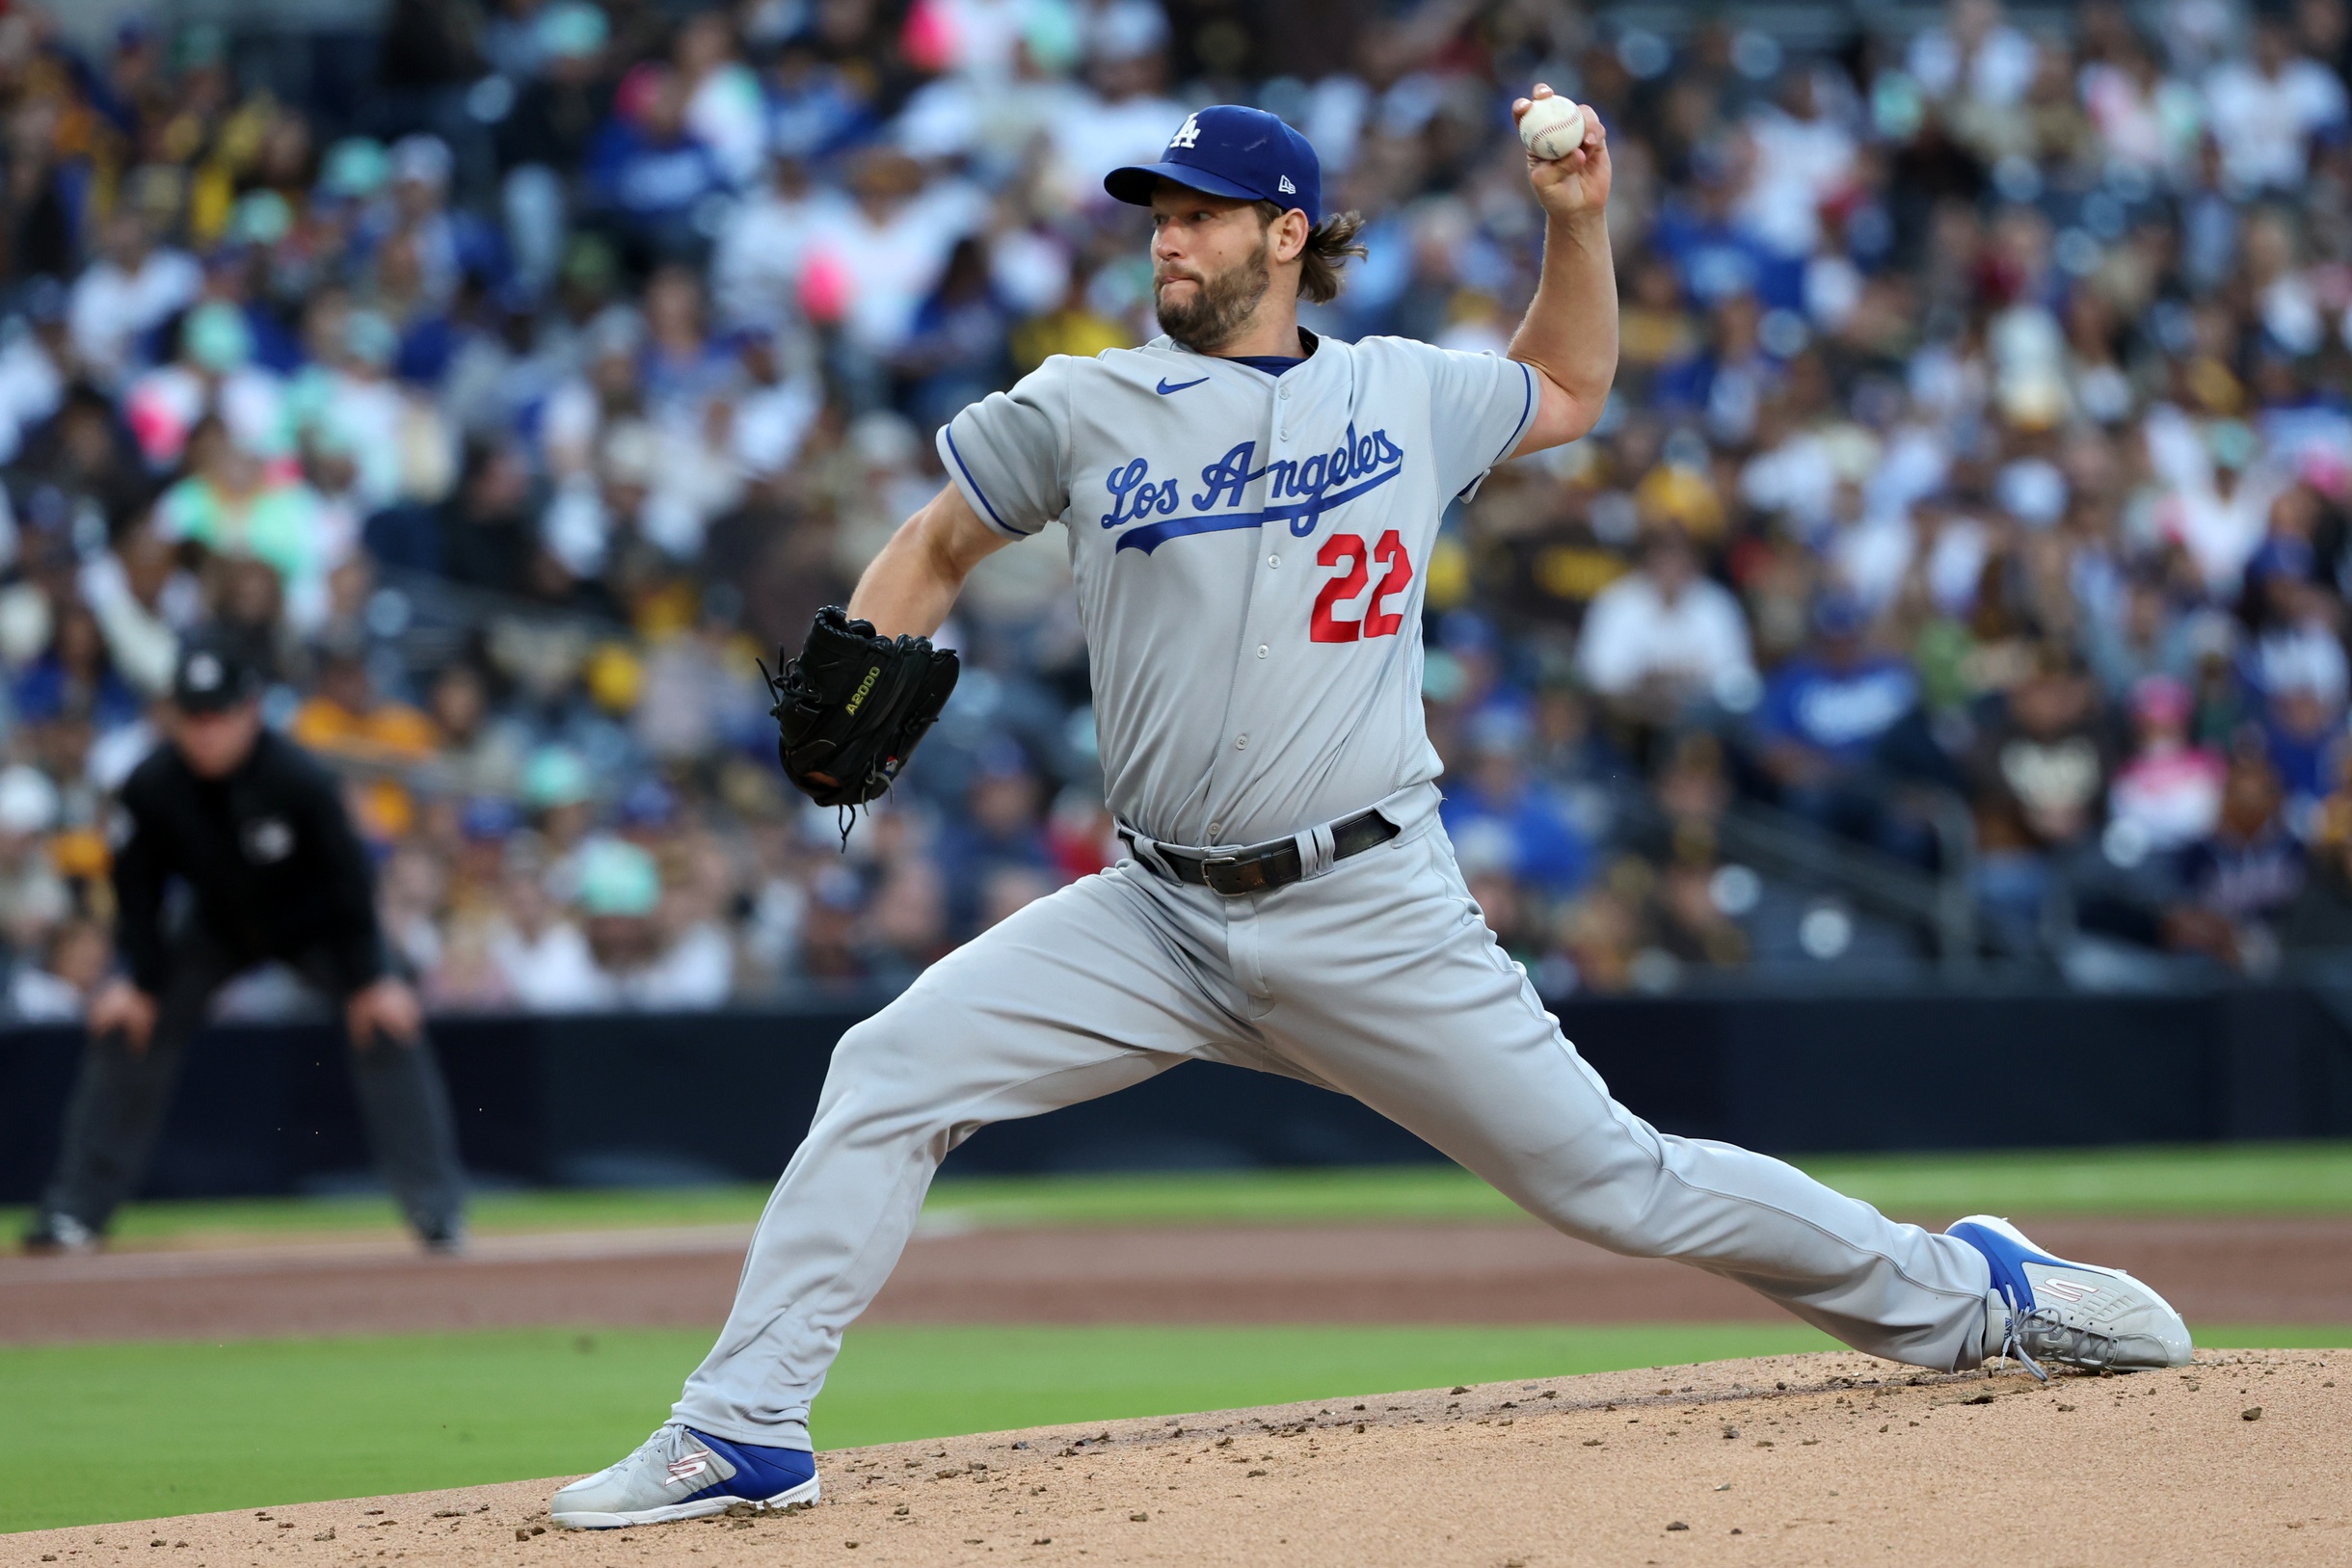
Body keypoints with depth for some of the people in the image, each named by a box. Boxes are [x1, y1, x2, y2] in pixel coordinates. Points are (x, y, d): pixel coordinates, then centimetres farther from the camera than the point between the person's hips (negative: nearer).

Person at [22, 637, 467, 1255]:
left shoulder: (300, 781, -34)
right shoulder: (152, 786, -26)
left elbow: (347, 879, -23)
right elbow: (139, 883, -10)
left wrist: (366, 981, -20)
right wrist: (143, 981, -9)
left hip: (314, 925, -3)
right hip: (218, 925, 3)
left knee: (387, 1025, -21)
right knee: (127, 1024, -7)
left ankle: (437, 1208, -14)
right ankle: (75, 1211, 2)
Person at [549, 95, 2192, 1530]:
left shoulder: (1407, 394, 6)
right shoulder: (1084, 410, 4)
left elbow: (1570, 388, 27)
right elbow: (936, 545, 17)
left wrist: (1580, 216, 12)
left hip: (1375, 914, -1)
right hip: (1161, 920, 1)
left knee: (1610, 1178, -1)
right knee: (889, 1072, -15)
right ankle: (741, 1434, -10)